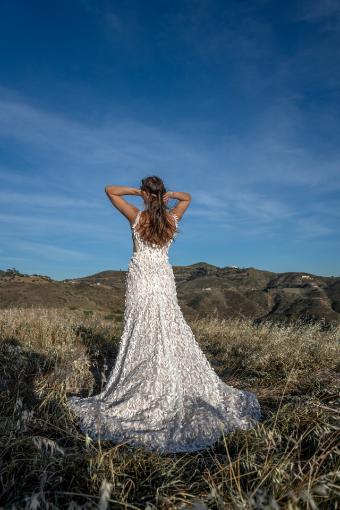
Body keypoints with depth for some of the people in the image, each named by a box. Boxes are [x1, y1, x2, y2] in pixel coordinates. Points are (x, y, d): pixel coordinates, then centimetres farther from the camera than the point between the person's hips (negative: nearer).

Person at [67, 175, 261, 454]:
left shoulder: (137, 217, -8)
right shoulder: (173, 218, 1)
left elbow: (109, 190, 3)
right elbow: (187, 197, 22)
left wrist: (135, 190, -1)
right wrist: (168, 194, 5)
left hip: (141, 281, -3)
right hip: (165, 280, 3)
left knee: (141, 337, 3)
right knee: (174, 335, 11)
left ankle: (144, 396, 12)